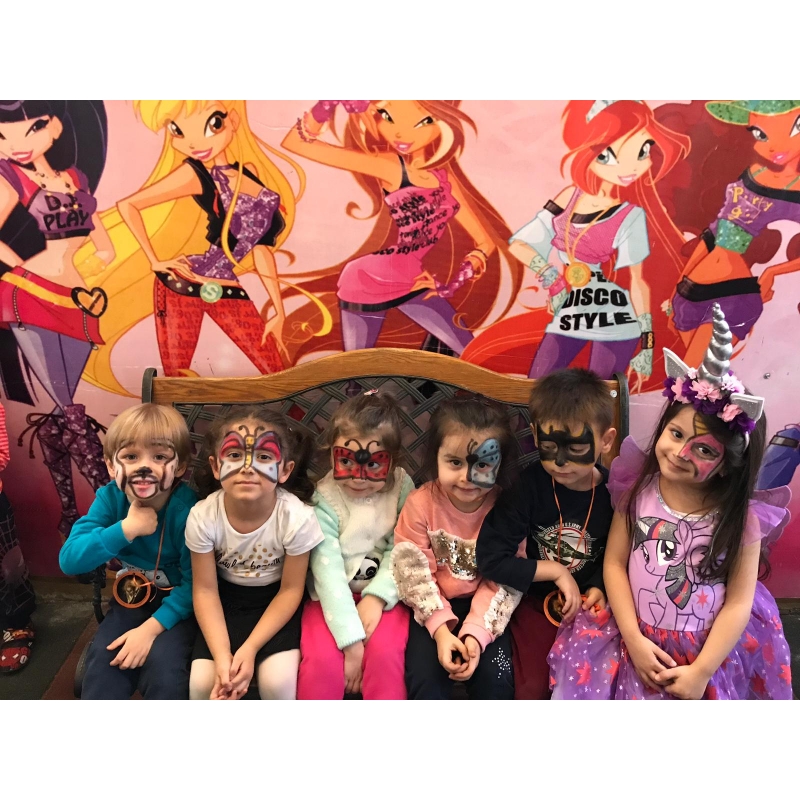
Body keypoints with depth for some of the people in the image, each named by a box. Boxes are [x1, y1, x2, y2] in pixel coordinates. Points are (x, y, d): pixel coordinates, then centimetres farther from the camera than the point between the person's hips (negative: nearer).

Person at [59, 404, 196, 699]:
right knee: (103, 658, -15)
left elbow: (193, 583, -20)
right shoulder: (110, 498, -13)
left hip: (178, 603, -4)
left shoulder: (187, 508, -25)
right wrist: (125, 529, -33)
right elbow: (69, 561, -21)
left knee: (162, 661, -24)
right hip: (131, 597, 4)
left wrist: (151, 627, -28)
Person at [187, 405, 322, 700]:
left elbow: (291, 590, -14)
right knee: (202, 683, -15)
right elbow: (205, 590, -11)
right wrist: (222, 656, -20)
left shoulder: (297, 517, -28)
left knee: (278, 681, -20)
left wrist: (250, 648, -19)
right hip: (227, 599, 2)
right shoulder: (203, 517, -24)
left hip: (276, 599, -1)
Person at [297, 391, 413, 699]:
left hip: (382, 595, 1)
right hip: (334, 597, -1)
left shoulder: (402, 488, -9)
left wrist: (376, 596, -21)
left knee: (385, 654, -24)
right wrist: (351, 640, -25)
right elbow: (328, 569, -21)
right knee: (321, 660, -23)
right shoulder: (324, 499, -16)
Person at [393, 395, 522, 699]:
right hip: (435, 607, 0)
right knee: (425, 677, -17)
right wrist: (441, 629, -20)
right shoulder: (420, 503, -15)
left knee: (495, 677, -16)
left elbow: (504, 582, -11)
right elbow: (414, 572, -12)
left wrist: (477, 632, -21)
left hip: (484, 608, 0)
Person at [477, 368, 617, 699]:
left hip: (588, 602, 2)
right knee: (534, 687, -12)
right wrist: (555, 572, -17)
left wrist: (599, 588, -11)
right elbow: (490, 559, -18)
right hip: (538, 600, -1)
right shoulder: (528, 486, -17)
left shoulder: (613, 491, -12)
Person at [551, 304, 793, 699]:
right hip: (639, 639, 1)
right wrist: (633, 639, -11)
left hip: (708, 651, -1)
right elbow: (614, 563, -5)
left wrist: (701, 671, -13)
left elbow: (739, 602, -9)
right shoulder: (638, 487, -7)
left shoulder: (741, 517, -10)